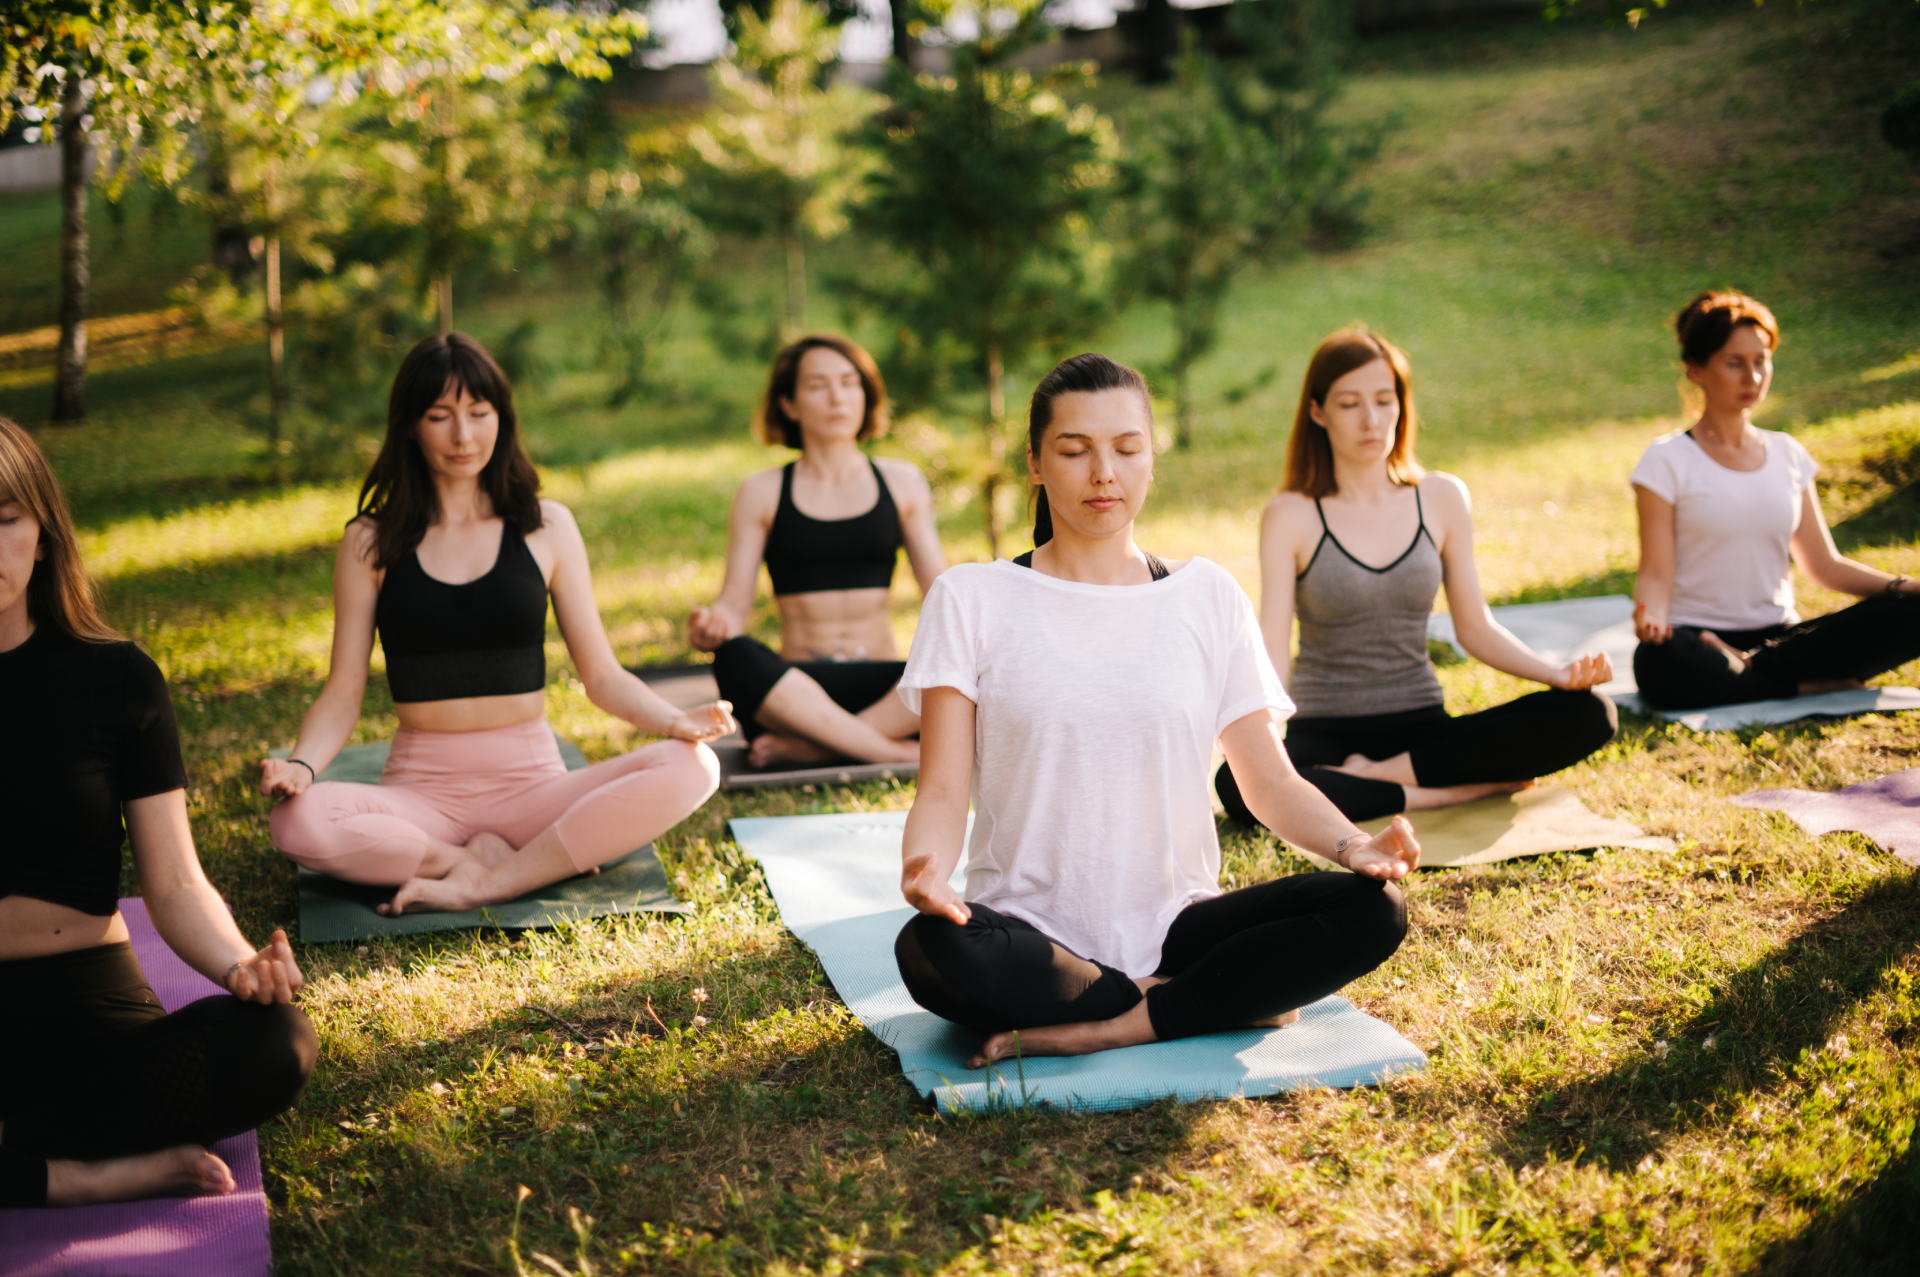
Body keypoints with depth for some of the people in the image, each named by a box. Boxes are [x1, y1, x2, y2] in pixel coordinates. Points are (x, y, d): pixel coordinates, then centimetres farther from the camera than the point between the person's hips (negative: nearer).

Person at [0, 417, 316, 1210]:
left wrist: (239, 964, -23)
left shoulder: (116, 680, 4)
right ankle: (84, 1178, -17)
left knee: (272, 1043, -30)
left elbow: (176, 887, -1)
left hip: (86, 1016, 1)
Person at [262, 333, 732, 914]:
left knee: (692, 768, -26)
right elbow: (343, 695, 4)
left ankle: (486, 884, -24)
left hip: (532, 782, 1)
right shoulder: (370, 542, 6)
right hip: (421, 790, -1)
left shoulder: (546, 526, 7)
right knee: (298, 822, -32)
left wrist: (673, 720, -14)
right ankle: (495, 863, -17)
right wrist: (300, 765, -17)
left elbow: (602, 675, 6)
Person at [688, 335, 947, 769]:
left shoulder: (902, 483, 14)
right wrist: (710, 627, -22)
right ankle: (897, 751, -33)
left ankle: (804, 748, -30)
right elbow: (734, 604, 3)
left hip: (883, 688, 2)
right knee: (735, 659, -36)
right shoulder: (762, 493, 9)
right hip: (796, 691, -1)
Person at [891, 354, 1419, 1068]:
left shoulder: (1207, 597, 9)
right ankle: (1228, 999, -15)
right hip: (1032, 937, -1)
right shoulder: (972, 599, 3)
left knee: (1372, 909, -22)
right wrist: (925, 869, -28)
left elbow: (1271, 779, 6)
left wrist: (1353, 844, -15)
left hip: (1175, 927, 2)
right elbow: (944, 791, -4)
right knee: (930, 951, -36)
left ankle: (1102, 1032, -17)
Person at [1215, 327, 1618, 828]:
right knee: (1238, 785, -37)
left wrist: (1559, 673, -8)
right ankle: (1469, 788, -24)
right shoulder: (1290, 517, -4)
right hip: (1325, 733, -3)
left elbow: (1476, 627, 9)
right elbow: (1270, 648, -11)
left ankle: (1381, 773, -17)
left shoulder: (1442, 498, 6)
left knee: (1589, 715, -20)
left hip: (1423, 726, 3)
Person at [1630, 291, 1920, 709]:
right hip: (1700, 637, -4)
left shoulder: (1787, 454, 14)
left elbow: (1824, 564, 13)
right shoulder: (1667, 461, 0)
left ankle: (1748, 667, -19)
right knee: (1657, 663, -41)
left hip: (1779, 635, 5)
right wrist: (1648, 613, -31)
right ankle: (1818, 685, -23)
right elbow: (1656, 574, -7)